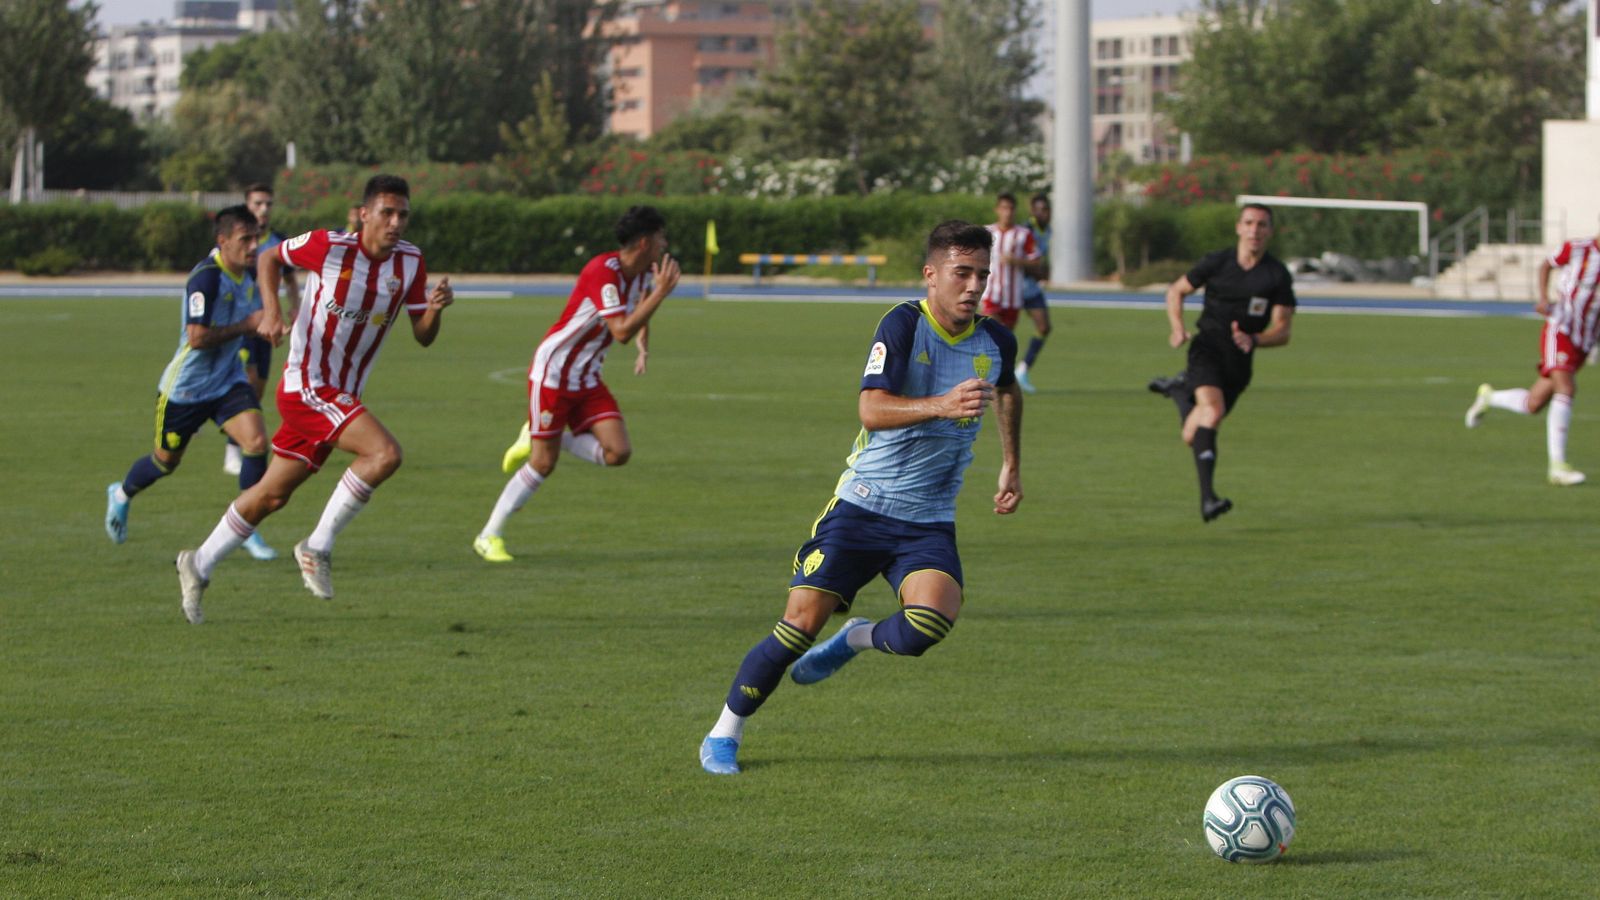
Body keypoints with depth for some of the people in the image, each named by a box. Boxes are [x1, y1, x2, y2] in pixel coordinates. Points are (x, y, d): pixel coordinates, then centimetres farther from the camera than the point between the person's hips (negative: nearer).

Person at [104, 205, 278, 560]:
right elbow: (197, 337, -31)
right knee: (166, 461, 13)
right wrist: (248, 325, -27)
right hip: (186, 385, -6)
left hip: (228, 381, 6)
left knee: (256, 441, -17)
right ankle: (122, 495, 45)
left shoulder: (249, 276, 1)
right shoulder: (206, 277, -25)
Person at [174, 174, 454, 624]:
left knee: (272, 496, 14)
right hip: (307, 385, -7)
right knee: (385, 453, -25)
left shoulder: (410, 262, 1)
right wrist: (271, 310, -10)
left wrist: (435, 307, -19)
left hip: (341, 395, 7)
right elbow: (272, 258, 5)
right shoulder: (328, 248, -13)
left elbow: (423, 336, 2)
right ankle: (319, 546, -12)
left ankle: (199, 566, 30)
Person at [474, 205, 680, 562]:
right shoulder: (603, 272, -24)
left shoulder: (643, 272, 3)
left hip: (588, 379, 8)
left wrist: (643, 347, 7)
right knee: (542, 464, -7)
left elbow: (637, 314, 26)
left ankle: (536, 440, 12)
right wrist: (660, 294, -29)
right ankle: (489, 536, 8)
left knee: (618, 453, -9)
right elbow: (622, 331, -32)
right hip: (552, 373, -8)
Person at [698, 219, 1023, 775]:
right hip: (862, 505, -3)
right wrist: (940, 405, -42)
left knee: (932, 620, -25)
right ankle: (725, 734, 11)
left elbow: (1007, 391, 29)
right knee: (801, 624, -8)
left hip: (929, 521, 3)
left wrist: (1011, 466, 28)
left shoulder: (997, 342, 3)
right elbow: (871, 410, -27)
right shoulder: (903, 325, -13)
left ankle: (858, 639, 10)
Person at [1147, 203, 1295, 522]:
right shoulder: (1216, 263, -2)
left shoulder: (1279, 276, -2)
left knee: (1193, 437, 8)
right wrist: (1178, 328, -5)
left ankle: (1180, 389, 40)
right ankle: (1207, 498, -35)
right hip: (1208, 348, -3)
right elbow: (1176, 290, 12)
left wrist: (1253, 340, -22)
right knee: (1212, 412, -30)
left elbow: (1282, 331, -1)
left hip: (1239, 363, 3)